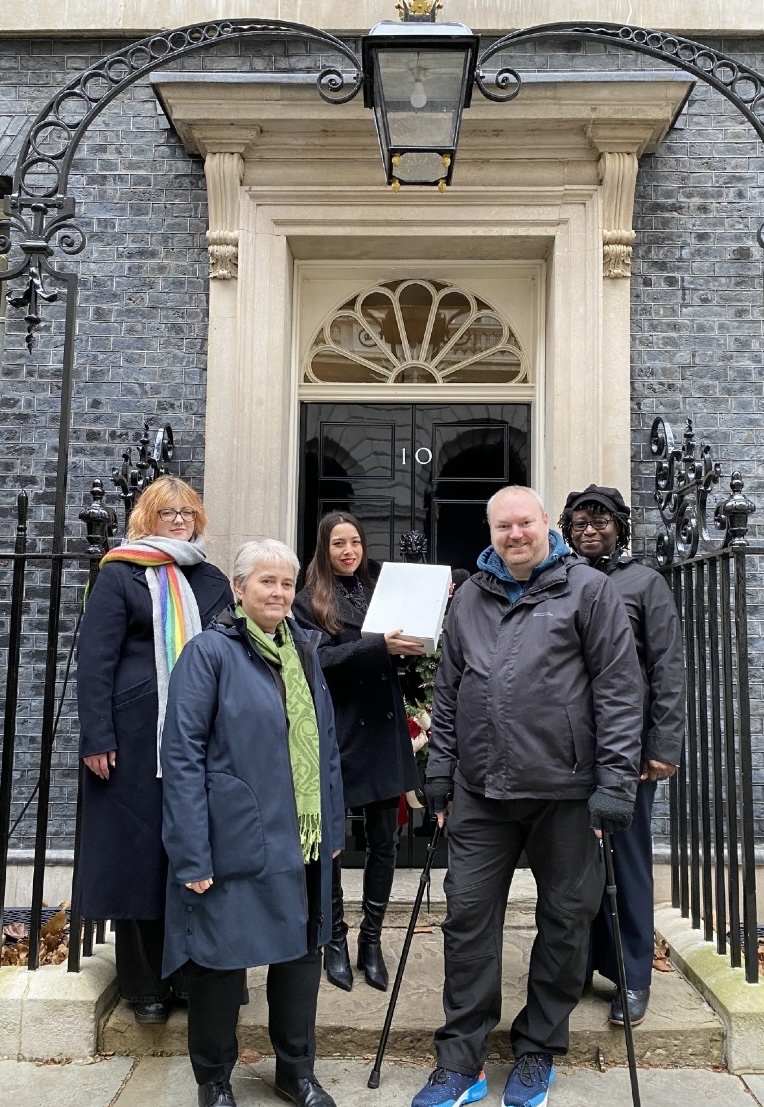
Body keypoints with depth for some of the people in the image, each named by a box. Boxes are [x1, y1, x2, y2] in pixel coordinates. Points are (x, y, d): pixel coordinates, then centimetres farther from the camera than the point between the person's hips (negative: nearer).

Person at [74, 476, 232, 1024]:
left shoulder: (213, 582, 11)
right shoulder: (119, 575, 0)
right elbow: (95, 660, -5)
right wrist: (97, 739, -12)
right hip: (137, 738, -3)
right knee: (139, 852, 4)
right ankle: (145, 985, 19)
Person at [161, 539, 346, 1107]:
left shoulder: (304, 649, 9)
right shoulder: (210, 651, -11)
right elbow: (182, 753, -14)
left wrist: (334, 824, 12)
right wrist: (192, 853, -17)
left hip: (305, 840, 6)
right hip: (237, 841, -6)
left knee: (303, 950, 16)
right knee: (222, 955, 8)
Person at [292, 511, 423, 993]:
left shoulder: (379, 592, 12)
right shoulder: (310, 602, 1)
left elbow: (409, 649, 10)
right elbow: (322, 659, -14)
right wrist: (379, 646, -25)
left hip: (384, 730, 4)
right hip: (338, 732, -3)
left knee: (384, 839, 6)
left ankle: (372, 939, 20)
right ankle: (335, 939, 22)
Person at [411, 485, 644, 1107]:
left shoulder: (588, 589, -2)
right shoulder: (470, 598, 11)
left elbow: (619, 689, -6)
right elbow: (448, 693, 15)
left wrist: (616, 781, -11)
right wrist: (440, 774, 12)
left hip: (565, 791, -3)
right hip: (481, 793, 3)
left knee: (565, 922, 10)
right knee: (468, 917, 6)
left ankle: (538, 1054, 30)